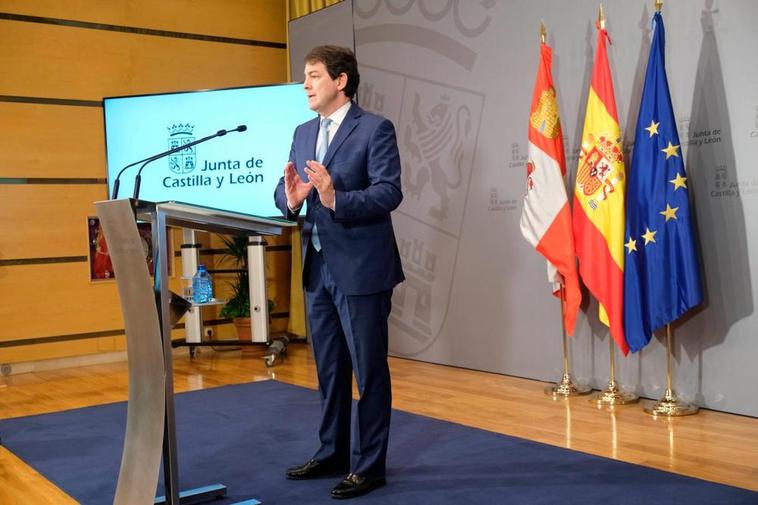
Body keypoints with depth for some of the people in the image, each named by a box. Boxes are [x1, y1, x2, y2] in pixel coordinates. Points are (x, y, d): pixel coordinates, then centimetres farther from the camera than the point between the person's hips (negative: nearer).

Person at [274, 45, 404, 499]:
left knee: (369, 371, 3)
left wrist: (336, 199, -30)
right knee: (330, 370, 18)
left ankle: (369, 465, 16)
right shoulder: (303, 133, 12)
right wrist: (291, 198, -14)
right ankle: (332, 452, 32)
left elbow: (390, 193, -18)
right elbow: (284, 192, 9)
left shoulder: (375, 129, -9)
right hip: (318, 268, 7)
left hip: (361, 268, -7)